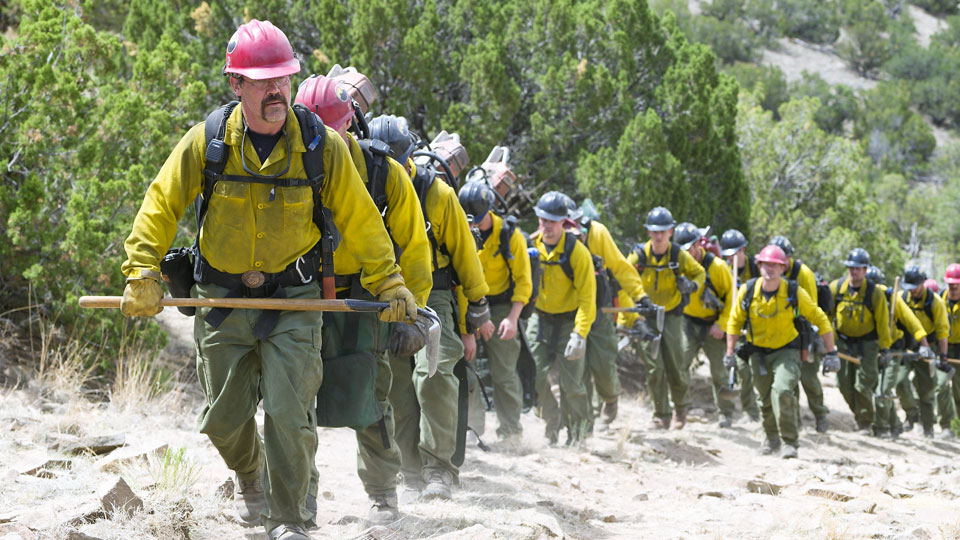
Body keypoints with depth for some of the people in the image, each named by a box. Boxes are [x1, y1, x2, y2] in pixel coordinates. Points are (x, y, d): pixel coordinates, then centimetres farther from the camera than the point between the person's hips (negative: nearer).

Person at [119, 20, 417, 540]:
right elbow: (160, 207, -2)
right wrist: (142, 274, -10)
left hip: (293, 299, -1)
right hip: (222, 297, 1)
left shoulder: (322, 147, -8)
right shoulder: (206, 143, -8)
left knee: (289, 412, -12)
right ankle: (250, 477, 43)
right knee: (225, 418, 10)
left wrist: (389, 282, -2)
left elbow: (360, 220, 0)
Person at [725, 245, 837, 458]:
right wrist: (730, 353, 2)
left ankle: (790, 441, -13)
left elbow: (819, 319, -6)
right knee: (766, 398, 11)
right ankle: (771, 438, 37)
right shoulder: (747, 291, -11)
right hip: (758, 351, 3)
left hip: (786, 349, -3)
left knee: (783, 391, -24)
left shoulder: (794, 292, -15)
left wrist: (831, 352, -8)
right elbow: (735, 321, 3)